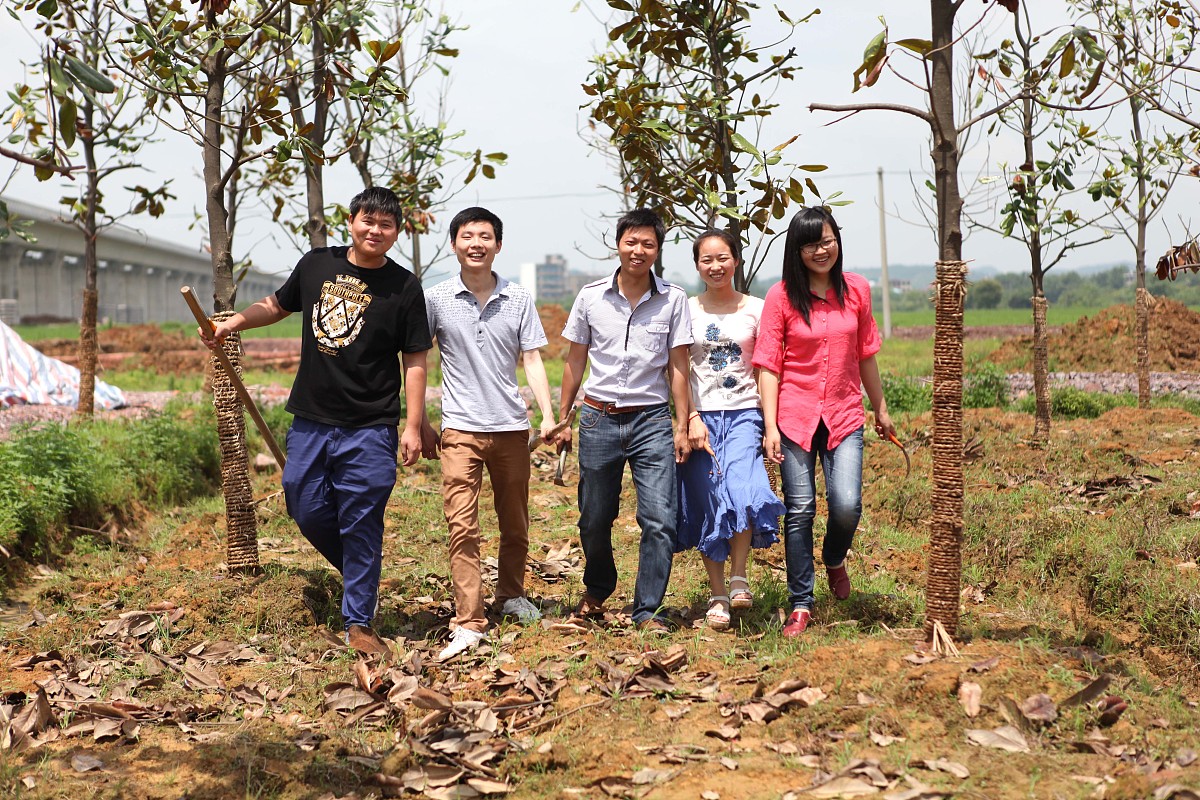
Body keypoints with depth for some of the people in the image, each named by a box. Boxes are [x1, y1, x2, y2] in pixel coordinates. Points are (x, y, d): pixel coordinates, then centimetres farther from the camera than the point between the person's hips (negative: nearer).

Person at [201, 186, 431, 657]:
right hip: (310, 419, 4)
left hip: (370, 429, -4)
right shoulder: (317, 265, 6)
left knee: (361, 525, -1)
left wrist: (413, 426, -8)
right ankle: (358, 572, 34)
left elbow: (414, 361, -3)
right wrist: (232, 324, 9)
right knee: (306, 509, 8)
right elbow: (277, 306, 24)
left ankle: (359, 623, 11)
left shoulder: (404, 288, -4)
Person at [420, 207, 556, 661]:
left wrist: (548, 414, -8)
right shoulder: (436, 300, 1)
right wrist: (419, 423, 3)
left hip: (512, 427, 2)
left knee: (515, 524, 13)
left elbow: (532, 360, 4)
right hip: (460, 429, -2)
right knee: (462, 527, -10)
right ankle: (468, 625, -9)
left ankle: (511, 595, 35)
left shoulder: (519, 300, 5)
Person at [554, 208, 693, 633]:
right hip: (599, 418, 1)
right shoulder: (591, 296, 3)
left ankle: (648, 610, 6)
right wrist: (562, 419, 9)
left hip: (652, 421, -1)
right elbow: (575, 362, 10)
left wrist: (682, 426, -1)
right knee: (594, 518, 11)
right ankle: (598, 588, 37)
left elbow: (677, 367, 3)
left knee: (659, 519, -8)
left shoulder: (673, 300, 1)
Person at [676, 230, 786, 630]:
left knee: (741, 492, -24)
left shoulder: (755, 309, 5)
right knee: (708, 505, 2)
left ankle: (739, 576, -4)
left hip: (744, 413, -1)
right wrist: (691, 418, -9)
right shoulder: (686, 311, 5)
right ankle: (717, 595, 15)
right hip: (701, 417, 1)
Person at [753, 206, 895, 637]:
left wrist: (881, 408, 19)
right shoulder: (781, 296, -4)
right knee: (800, 509, -1)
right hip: (795, 416, -2)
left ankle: (834, 560, 23)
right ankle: (801, 604, 12)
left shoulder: (856, 289, 5)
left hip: (844, 415, 2)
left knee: (847, 505, -11)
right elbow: (769, 366, -4)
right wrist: (770, 427, -10)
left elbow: (865, 355, 14)